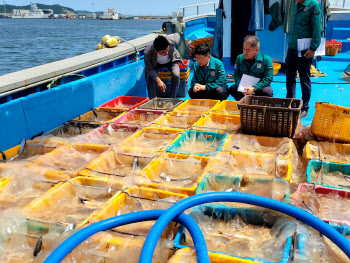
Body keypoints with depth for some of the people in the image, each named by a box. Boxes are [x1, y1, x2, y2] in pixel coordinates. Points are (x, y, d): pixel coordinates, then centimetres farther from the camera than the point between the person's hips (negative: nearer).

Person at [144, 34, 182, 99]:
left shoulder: (171, 41, -37)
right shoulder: (148, 52, -39)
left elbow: (177, 35, -12)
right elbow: (149, 69, -29)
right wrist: (158, 80, -44)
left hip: (171, 61, 1)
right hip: (156, 64, 0)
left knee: (176, 75, -28)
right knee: (149, 77, -27)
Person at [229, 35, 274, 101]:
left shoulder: (266, 59, -10)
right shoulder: (239, 58, 0)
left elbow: (268, 79, -13)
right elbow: (237, 75, 0)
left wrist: (254, 89, -27)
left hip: (259, 87, -2)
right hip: (244, 86, 3)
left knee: (268, 92, -34)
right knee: (232, 89, -24)